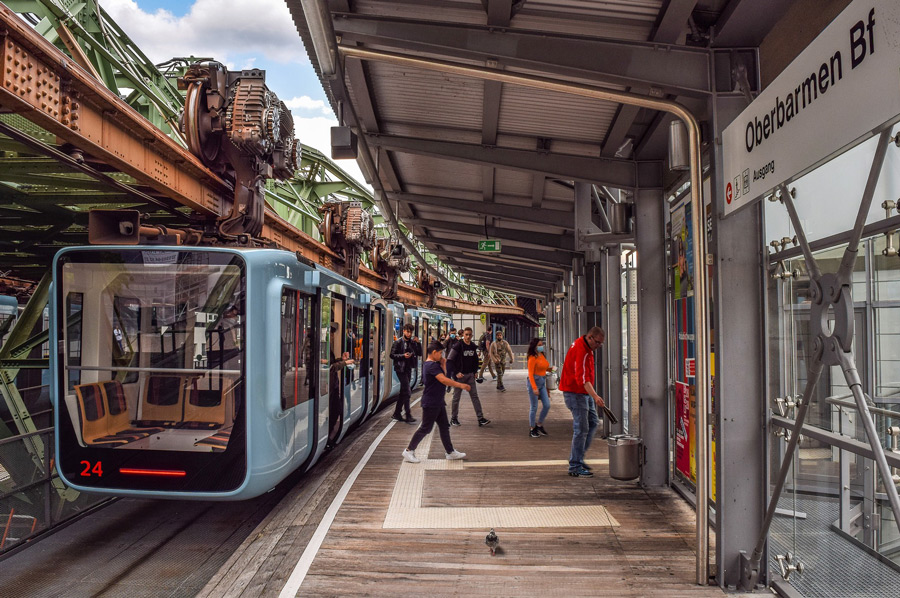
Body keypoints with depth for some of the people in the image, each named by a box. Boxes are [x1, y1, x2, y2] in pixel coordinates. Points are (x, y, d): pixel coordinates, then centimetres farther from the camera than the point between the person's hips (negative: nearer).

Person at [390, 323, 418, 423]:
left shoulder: (412, 342, 11)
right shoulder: (398, 342, -6)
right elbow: (392, 355, -8)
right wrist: (403, 355, -20)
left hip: (408, 369, 7)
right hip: (401, 369, -7)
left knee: (403, 392, 11)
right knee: (406, 392, -10)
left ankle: (397, 414, 21)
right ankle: (408, 416, -7)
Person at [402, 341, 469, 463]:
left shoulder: (434, 364, 12)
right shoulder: (432, 365, -21)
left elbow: (443, 375, 16)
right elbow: (443, 380, -30)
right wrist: (461, 385, -28)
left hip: (438, 402, 10)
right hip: (430, 403, -10)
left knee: (444, 427, 13)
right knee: (425, 428, -1)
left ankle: (450, 452, 21)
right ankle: (409, 451, 9)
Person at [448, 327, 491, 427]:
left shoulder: (473, 346, 7)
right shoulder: (458, 346, -12)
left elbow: (475, 359, 21)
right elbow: (449, 360, -14)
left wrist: (475, 371, 11)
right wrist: (456, 373, -18)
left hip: (470, 375, 5)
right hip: (460, 375, -5)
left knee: (475, 396, 2)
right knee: (456, 397, 5)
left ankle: (480, 418, 1)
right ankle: (453, 419, 16)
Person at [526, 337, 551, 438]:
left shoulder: (542, 355, 10)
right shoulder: (532, 358, -13)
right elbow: (530, 374, -16)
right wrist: (534, 388, -22)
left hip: (542, 382, 8)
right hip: (534, 382, -8)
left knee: (547, 405, 4)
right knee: (534, 407, 0)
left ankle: (539, 425, 21)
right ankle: (532, 429, 12)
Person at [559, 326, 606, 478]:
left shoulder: (586, 347, 11)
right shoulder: (580, 350, -23)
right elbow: (582, 378, -32)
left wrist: (593, 395, 23)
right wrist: (595, 396, -42)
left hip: (584, 392, 10)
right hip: (575, 392, -10)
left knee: (593, 422, 13)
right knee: (581, 428, -9)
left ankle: (577, 458, 20)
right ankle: (575, 467, -2)